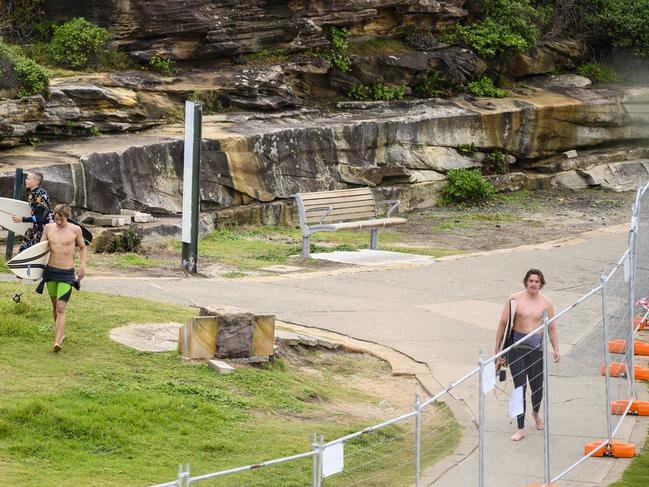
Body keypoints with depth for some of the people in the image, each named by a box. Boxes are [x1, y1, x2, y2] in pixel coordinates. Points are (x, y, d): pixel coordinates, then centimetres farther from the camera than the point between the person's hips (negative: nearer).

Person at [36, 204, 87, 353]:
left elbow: (83, 248, 10)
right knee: (55, 306, 15)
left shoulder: (75, 230, -4)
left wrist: (82, 265, -2)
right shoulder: (48, 228, 3)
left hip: (67, 273, -4)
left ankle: (57, 341, -18)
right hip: (51, 271, 4)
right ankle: (61, 333, 34)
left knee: (61, 308, -12)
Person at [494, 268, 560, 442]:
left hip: (536, 348, 2)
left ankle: (536, 412, 44)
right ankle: (521, 428, 3)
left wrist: (556, 348, 1)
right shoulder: (515, 299, -4)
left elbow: (551, 328, 9)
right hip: (516, 347, -2)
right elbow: (503, 323, 0)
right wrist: (497, 348, -1)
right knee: (520, 387, -4)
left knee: (537, 386, 10)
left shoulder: (546, 302, 1)